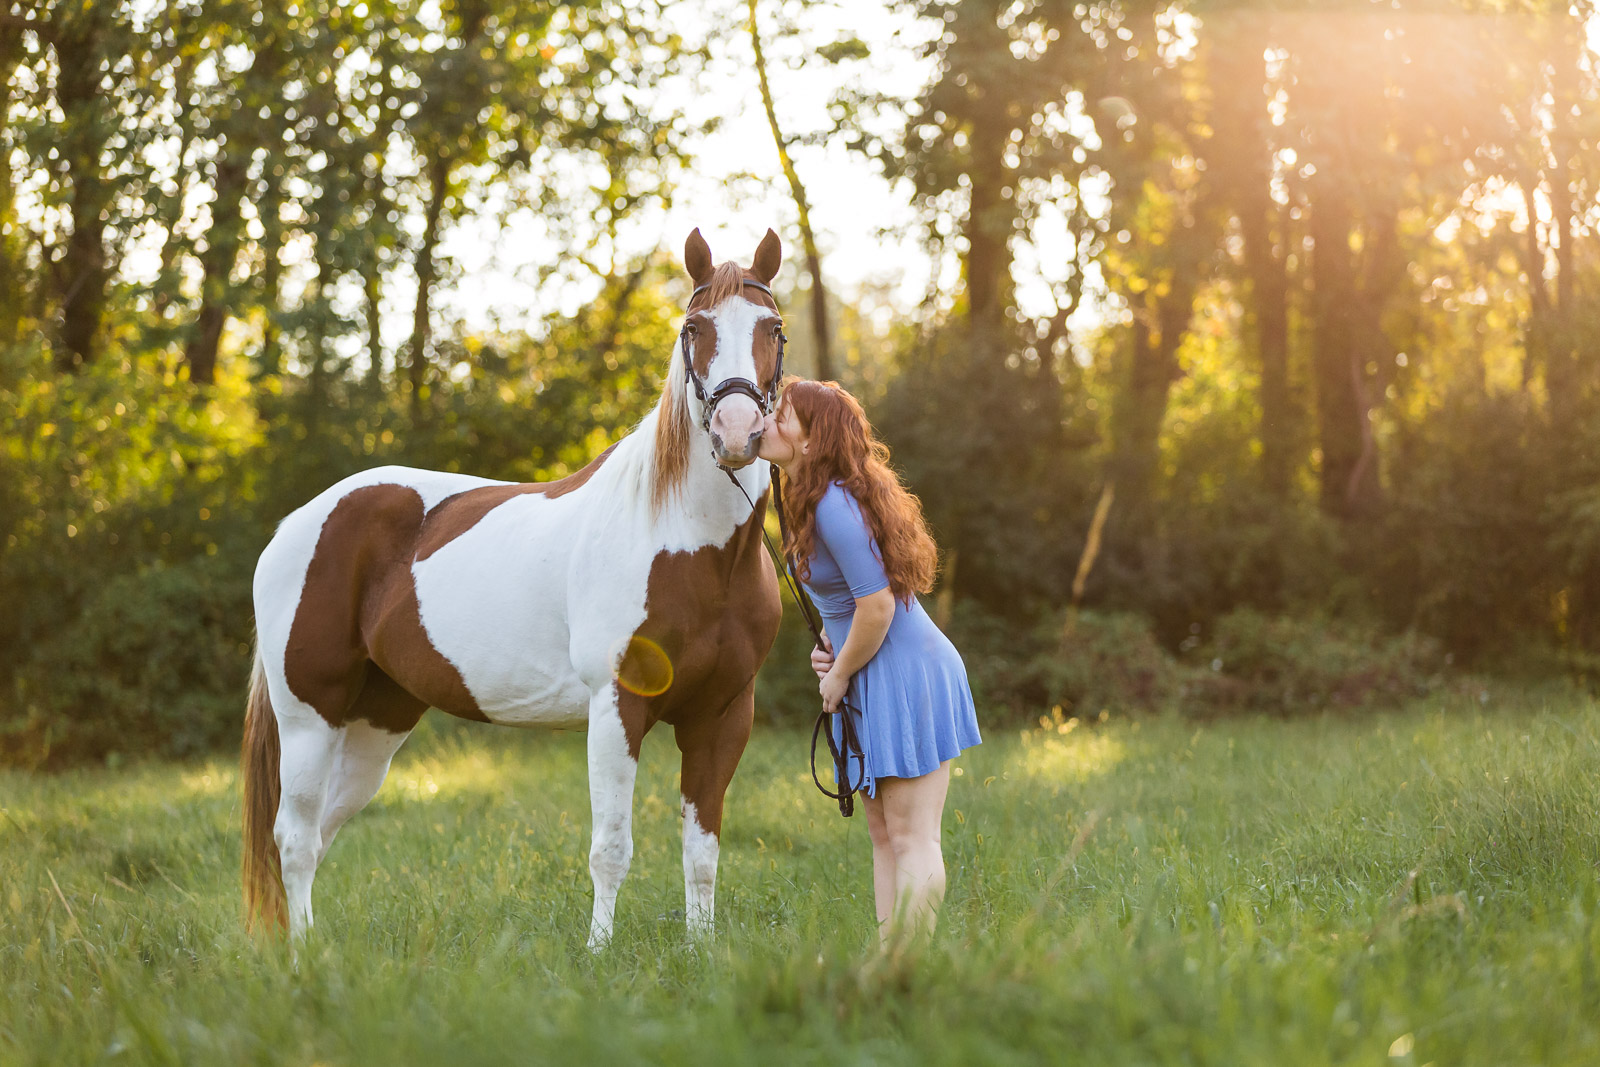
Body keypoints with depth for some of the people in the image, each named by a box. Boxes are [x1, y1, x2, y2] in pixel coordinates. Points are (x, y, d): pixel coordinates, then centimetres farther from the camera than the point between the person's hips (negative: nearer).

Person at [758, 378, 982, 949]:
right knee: (883, 835, 13)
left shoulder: (834, 505, -21)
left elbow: (877, 605, -24)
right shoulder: (811, 499, 10)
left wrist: (840, 673, -11)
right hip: (879, 684, 11)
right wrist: (828, 645, 7)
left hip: (905, 675, -11)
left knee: (911, 838, -6)